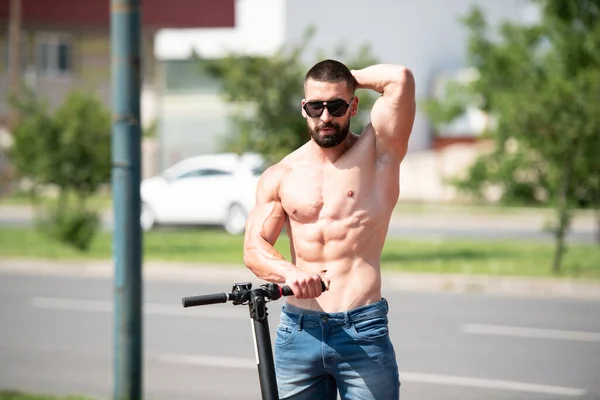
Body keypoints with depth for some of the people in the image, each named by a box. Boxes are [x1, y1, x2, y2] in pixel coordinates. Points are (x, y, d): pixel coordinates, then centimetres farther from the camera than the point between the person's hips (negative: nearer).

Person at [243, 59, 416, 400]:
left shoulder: (376, 153, 4)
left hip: (363, 332, -3)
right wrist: (290, 272, -22)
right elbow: (254, 247, -1)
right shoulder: (280, 176, 11)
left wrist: (351, 76, 9)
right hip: (298, 331, 3)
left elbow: (400, 79, -10)